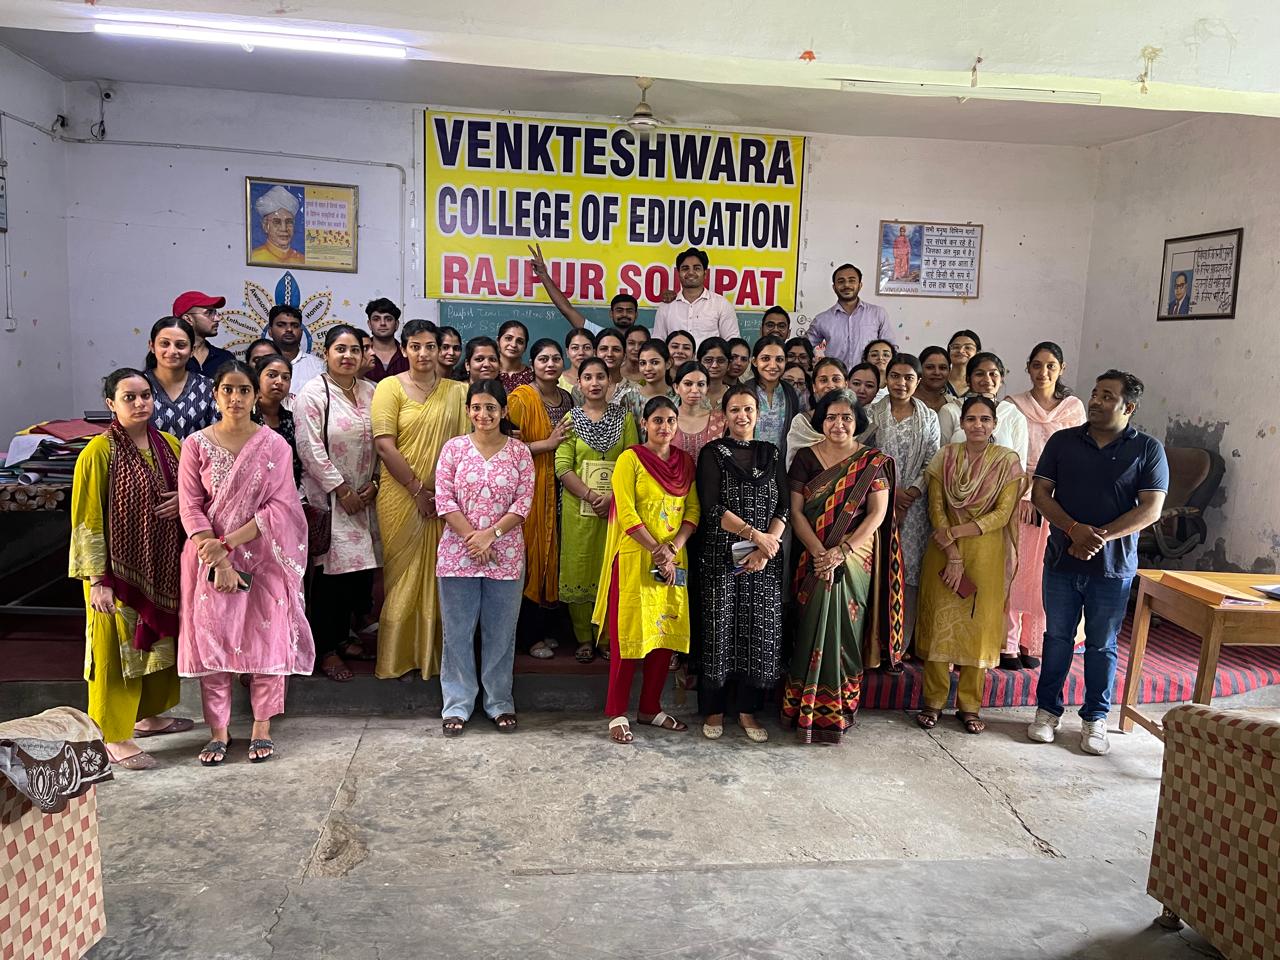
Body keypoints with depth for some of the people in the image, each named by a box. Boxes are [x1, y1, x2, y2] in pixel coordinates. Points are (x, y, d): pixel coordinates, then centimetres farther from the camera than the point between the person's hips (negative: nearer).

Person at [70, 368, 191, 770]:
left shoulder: (169, 444, 4)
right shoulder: (99, 452, -13)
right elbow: (87, 519, -13)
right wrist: (97, 578, -17)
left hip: (165, 566, 6)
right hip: (120, 569, -6)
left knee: (160, 640, 16)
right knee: (118, 647, 3)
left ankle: (149, 714, 34)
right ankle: (114, 736, 15)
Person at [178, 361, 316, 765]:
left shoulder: (274, 445, -2)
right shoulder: (196, 444, 0)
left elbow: (281, 506, -8)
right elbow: (191, 507, -4)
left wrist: (229, 542, -16)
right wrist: (219, 561, -14)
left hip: (263, 557, 0)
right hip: (211, 558, 1)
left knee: (266, 637, 3)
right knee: (212, 638, 3)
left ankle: (262, 728, 17)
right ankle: (218, 731, 16)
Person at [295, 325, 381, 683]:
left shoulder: (371, 392, 9)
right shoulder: (313, 393, -7)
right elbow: (310, 448, -13)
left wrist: (373, 483, -1)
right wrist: (342, 490, -13)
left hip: (364, 497, 5)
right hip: (328, 498, -5)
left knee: (359, 569, 7)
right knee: (330, 572, -3)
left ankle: (343, 636, 25)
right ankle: (326, 649, 10)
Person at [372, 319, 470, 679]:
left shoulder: (455, 391, 8)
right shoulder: (391, 387, -1)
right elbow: (385, 445, -9)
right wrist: (418, 489, -11)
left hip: (443, 498, 3)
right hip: (401, 496, -3)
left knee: (437, 575, 7)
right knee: (402, 573, 4)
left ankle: (433, 654, 20)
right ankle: (397, 658, 16)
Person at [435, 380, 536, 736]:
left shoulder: (519, 451, 3)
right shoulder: (454, 447, 2)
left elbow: (524, 502, -3)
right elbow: (444, 500, -3)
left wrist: (490, 534, -13)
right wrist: (472, 537, -11)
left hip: (505, 555, 0)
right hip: (458, 553, 0)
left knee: (501, 631, 8)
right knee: (458, 631, 6)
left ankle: (500, 703, 22)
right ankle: (457, 705, 18)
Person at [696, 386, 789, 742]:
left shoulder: (771, 455, 11)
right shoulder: (713, 453, 0)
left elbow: (783, 508, 4)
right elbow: (712, 507, -10)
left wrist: (765, 549, -10)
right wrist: (754, 533, -17)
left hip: (764, 559, 3)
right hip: (720, 556, -3)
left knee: (760, 631, 4)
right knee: (720, 629, 0)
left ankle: (748, 709, 17)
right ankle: (714, 709, 15)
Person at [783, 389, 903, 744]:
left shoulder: (873, 462, 2)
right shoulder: (806, 458, 4)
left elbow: (878, 512, -5)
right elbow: (796, 511, -2)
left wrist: (842, 551, -15)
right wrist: (819, 553, -15)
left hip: (855, 560, -1)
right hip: (814, 560, 1)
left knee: (845, 630, 1)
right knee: (812, 630, 1)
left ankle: (838, 711, 13)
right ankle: (805, 711, 11)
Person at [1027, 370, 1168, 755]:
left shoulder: (1148, 450, -2)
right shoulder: (1063, 441, 2)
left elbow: (1151, 508, -9)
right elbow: (1040, 493, -2)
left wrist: (1101, 537, -20)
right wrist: (1075, 530, -17)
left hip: (1113, 565, -1)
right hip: (1062, 560, 1)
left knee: (1102, 645, 10)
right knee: (1057, 637, 11)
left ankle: (1095, 719, 23)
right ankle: (1047, 710, 23)